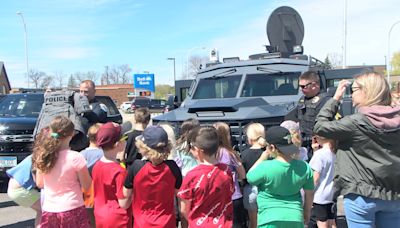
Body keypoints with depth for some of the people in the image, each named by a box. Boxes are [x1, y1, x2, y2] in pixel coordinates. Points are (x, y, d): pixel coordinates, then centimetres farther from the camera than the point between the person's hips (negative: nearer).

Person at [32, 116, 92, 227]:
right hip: (72, 210, -4)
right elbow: (87, 186, -9)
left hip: (49, 211, 4)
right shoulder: (75, 157, -18)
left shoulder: (41, 156, -5)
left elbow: (39, 184, 8)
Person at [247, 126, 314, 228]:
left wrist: (262, 158, 4)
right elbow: (310, 193, 7)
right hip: (295, 218, 4)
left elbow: (250, 178, 0)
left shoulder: (265, 167, -20)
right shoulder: (304, 167, -5)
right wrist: (307, 212, 23)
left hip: (270, 219, -4)